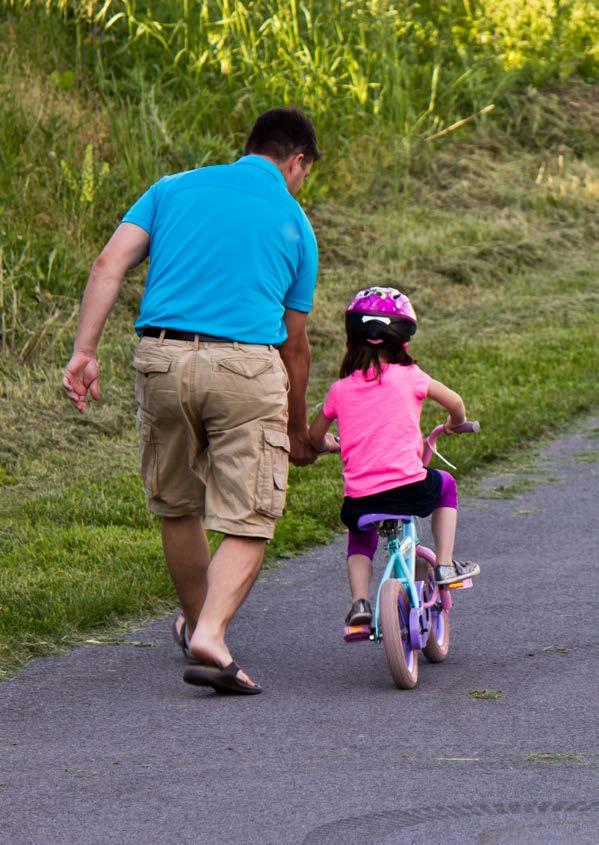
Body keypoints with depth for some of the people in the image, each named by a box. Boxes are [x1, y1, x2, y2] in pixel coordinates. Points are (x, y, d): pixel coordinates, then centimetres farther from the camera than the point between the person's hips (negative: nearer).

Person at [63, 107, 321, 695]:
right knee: (247, 522, 1)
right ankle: (211, 638, -18)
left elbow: (109, 265, 2)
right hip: (247, 365, -3)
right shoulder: (294, 222, 14)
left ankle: (197, 624, 37)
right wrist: (298, 432, 28)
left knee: (177, 507, 20)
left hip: (162, 356, 3)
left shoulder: (174, 188, 16)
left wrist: (84, 352, -1)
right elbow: (294, 342, 17)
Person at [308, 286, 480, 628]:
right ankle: (445, 564, 24)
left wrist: (332, 445, 40)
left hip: (360, 497, 2)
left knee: (361, 537, 33)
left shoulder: (341, 389, 7)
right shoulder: (409, 376, 1)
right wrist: (455, 423, 27)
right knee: (444, 484, 31)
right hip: (410, 488, -2)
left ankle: (360, 601, 11)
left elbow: (315, 438, 17)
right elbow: (455, 403, 4)